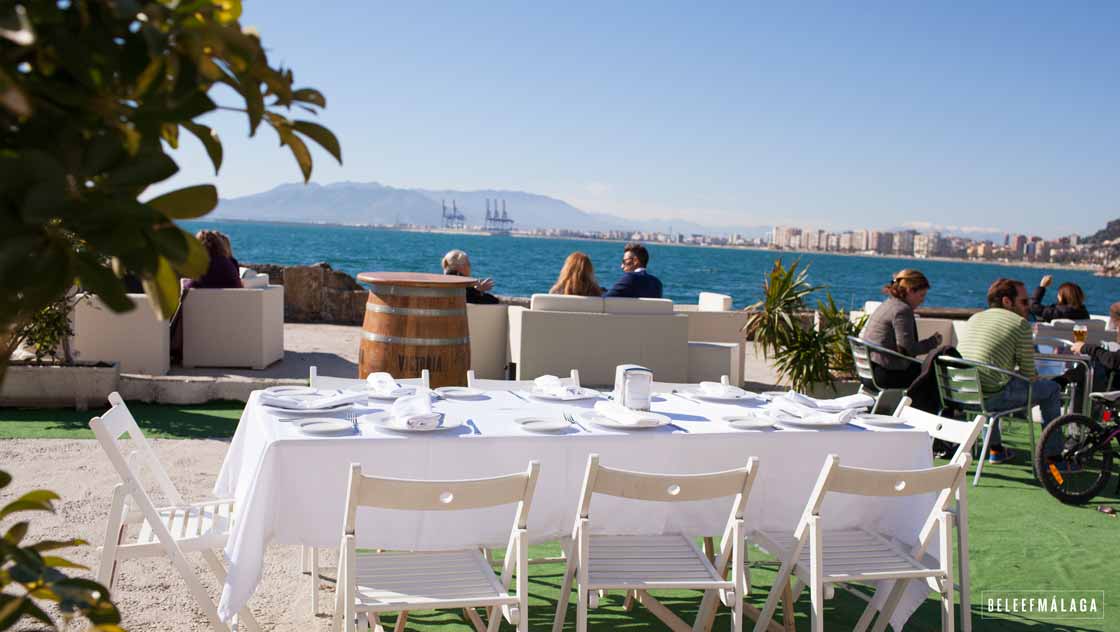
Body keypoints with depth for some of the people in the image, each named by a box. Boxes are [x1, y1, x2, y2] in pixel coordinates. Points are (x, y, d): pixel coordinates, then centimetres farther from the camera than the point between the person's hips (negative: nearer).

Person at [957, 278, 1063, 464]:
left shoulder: (974, 318, 18)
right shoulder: (1020, 323, -2)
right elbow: (1029, 374, -1)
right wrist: (1036, 379, 23)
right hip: (990, 398, -7)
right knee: (1052, 389, 14)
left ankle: (995, 449, 43)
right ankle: (1052, 455, 21)